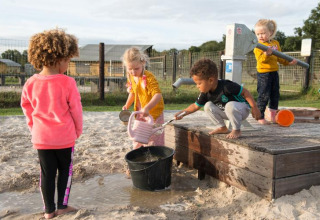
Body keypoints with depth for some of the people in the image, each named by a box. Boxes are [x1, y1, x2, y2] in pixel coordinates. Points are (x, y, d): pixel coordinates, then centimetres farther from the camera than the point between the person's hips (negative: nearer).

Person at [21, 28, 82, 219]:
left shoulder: (30, 83, -3)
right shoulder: (68, 83, -15)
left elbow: (27, 108, 8)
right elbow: (76, 110, -9)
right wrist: (78, 130, 6)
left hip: (41, 137, 3)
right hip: (65, 136, -3)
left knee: (47, 172, 12)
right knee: (65, 170, 15)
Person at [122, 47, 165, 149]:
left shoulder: (149, 77, -26)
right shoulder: (131, 77, -2)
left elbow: (158, 95, -36)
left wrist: (147, 108, -48)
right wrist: (127, 105, 4)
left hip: (153, 113, -7)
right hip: (140, 113, 7)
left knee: (154, 141, 1)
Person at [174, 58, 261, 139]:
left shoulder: (226, 86, -32)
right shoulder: (205, 93, -10)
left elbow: (245, 92, -24)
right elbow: (196, 106, 3)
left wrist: (254, 107, -23)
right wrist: (183, 113, -6)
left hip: (242, 109, -7)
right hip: (225, 111, 7)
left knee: (230, 106, -38)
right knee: (208, 106, -9)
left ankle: (236, 130, -15)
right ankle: (222, 128, 5)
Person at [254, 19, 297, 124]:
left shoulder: (275, 43, 11)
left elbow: (280, 58, 18)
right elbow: (261, 59, -21)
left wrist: (289, 62, 8)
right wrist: (267, 53, -37)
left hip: (274, 72, 7)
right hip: (263, 73, -6)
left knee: (275, 95, 13)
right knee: (263, 96, -6)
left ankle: (272, 115, 26)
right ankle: (260, 117, 5)